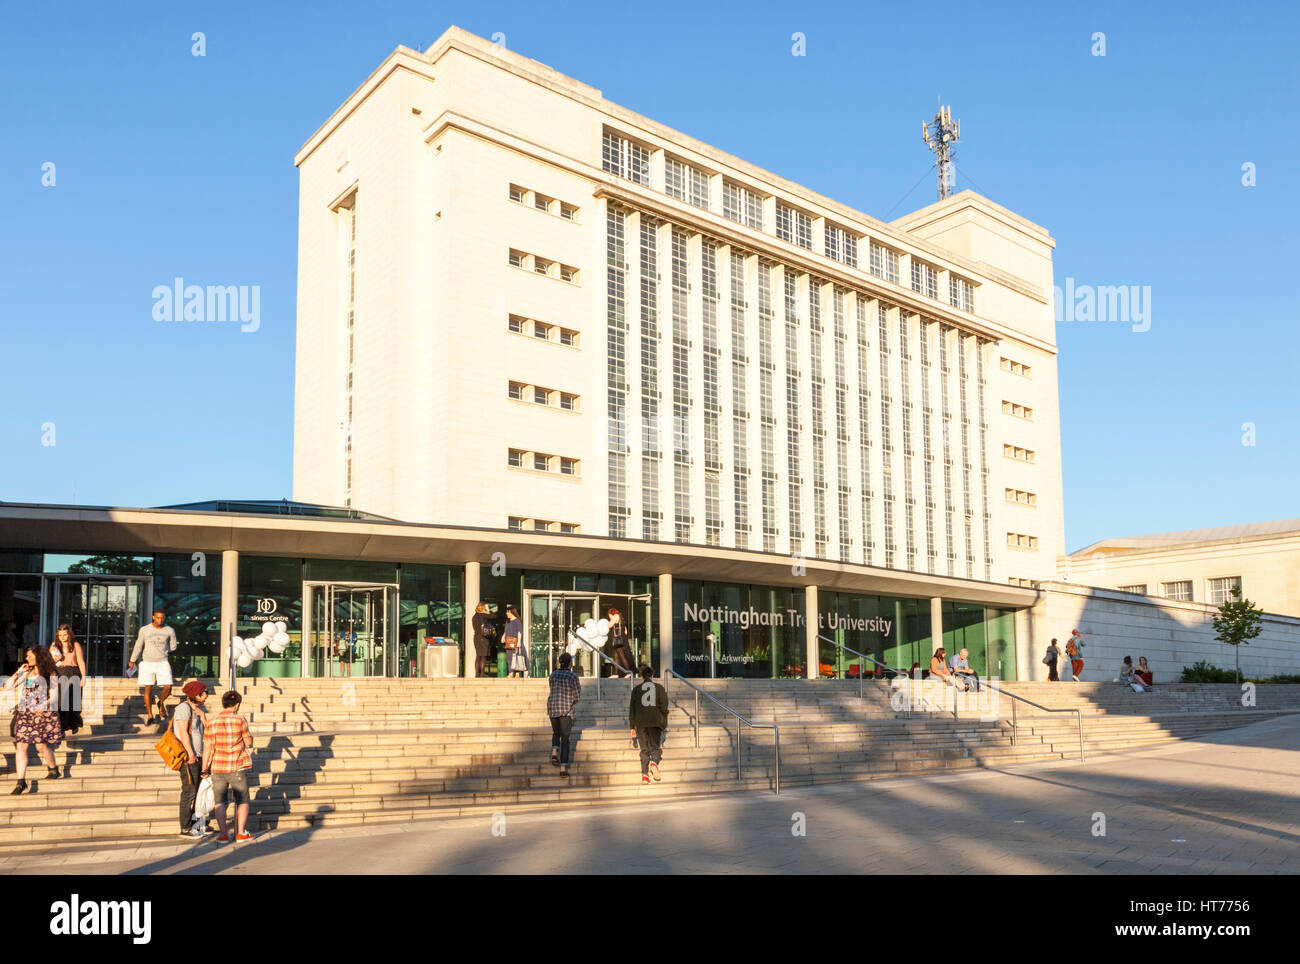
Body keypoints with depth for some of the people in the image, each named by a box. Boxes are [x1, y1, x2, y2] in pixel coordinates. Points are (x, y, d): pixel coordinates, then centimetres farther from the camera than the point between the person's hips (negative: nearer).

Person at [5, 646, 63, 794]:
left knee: (41, 745, -2)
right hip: (24, 714, 4)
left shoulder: (50, 675, 1)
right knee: (20, 746, -6)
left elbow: (54, 696, -1)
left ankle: (54, 769, 25)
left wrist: (44, 707, -16)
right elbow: (7, 686, 8)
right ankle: (21, 782, -4)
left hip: (42, 714, -4)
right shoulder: (25, 674, 15)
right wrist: (19, 672, 0)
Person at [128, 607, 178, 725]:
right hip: (147, 663, 0)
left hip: (163, 663, 1)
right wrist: (132, 661, 19)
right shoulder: (144, 630, -2)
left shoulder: (170, 631, -2)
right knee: (148, 688, -4)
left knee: (168, 687, -9)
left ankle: (161, 703, 22)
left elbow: (173, 646, 15)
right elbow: (138, 646, 11)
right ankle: (149, 716, 4)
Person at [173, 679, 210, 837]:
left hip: (198, 756, 9)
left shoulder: (200, 709, 14)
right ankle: (185, 829, 0)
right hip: (188, 757, -9)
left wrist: (202, 715, -4)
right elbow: (183, 732, -18)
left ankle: (195, 824, 20)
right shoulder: (184, 708, -12)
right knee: (189, 791, -5)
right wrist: (190, 753, -22)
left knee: (198, 791, 12)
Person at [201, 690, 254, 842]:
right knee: (242, 801, 11)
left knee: (219, 802, 11)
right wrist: (249, 735, 17)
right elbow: (249, 744, -3)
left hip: (218, 768, 2)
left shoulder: (211, 723, -3)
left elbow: (207, 748, -2)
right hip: (237, 768, -2)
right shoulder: (240, 721, -11)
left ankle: (224, 835, 9)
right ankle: (241, 833, 11)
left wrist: (204, 769, 6)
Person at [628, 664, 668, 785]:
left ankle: (644, 774, 2)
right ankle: (654, 763, -30)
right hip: (655, 721, -1)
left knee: (644, 749, 11)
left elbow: (632, 708, 6)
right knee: (656, 746, 0)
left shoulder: (636, 689, 9)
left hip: (640, 722, 1)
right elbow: (664, 704, -1)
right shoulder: (659, 687, 7)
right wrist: (664, 722, 6)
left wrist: (632, 726, 8)